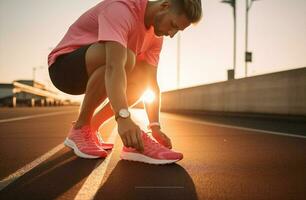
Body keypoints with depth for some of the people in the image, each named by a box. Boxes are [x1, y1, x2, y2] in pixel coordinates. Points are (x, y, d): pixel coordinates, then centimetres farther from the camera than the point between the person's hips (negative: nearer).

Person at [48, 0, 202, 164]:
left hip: (92, 71, 8)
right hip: (63, 65, -7)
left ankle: (91, 128, -3)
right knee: (124, 57, -32)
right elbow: (114, 66, -41)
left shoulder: (155, 36, -1)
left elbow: (151, 83, -6)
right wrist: (123, 117, -51)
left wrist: (155, 127, -15)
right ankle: (80, 128, -18)